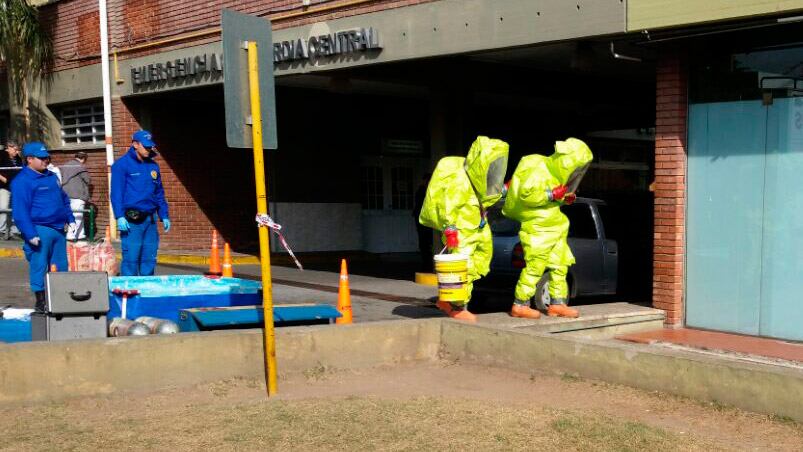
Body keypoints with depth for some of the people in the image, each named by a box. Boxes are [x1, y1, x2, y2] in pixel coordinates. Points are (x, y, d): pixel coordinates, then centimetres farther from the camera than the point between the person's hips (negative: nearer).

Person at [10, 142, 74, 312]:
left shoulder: (52, 177, 16)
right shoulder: (22, 181, -9)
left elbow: (64, 199, 26)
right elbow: (20, 211, -15)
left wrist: (70, 219, 18)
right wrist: (30, 234, -20)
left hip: (58, 229, 8)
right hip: (40, 230, -8)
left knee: (61, 266, 11)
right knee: (39, 266, -2)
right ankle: (41, 301, 6)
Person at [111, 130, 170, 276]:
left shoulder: (153, 166, 15)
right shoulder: (122, 164, -3)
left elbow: (159, 193, 20)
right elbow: (116, 192, -8)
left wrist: (164, 216, 14)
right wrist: (120, 216, -17)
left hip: (150, 219, 6)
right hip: (131, 220, -6)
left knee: (149, 258, 8)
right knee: (131, 257, -6)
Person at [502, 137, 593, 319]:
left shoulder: (556, 173, 9)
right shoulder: (540, 170, -18)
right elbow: (526, 194, -28)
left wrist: (565, 198, 4)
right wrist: (553, 194, -25)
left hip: (554, 227, 10)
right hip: (537, 227, -10)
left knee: (560, 265, 11)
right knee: (535, 266, -8)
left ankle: (557, 304, 18)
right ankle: (520, 305, 1)